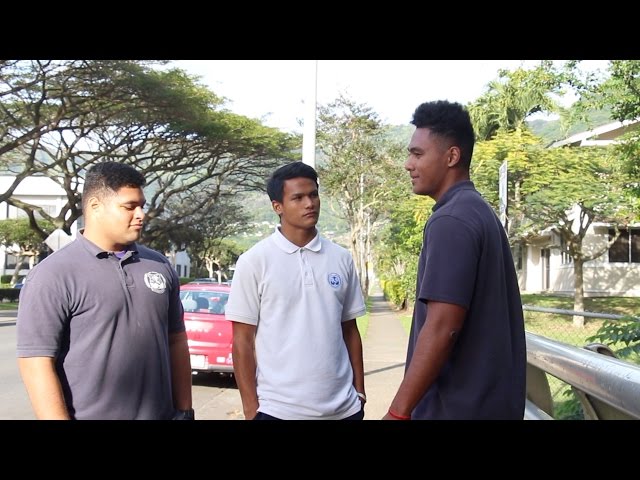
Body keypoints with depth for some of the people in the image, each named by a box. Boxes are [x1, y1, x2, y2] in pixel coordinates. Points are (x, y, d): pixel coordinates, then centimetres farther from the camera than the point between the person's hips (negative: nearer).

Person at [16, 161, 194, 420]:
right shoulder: (53, 275, -10)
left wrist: (184, 409, 7)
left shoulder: (160, 266, 5)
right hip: (90, 414, -4)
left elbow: (176, 341, 10)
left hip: (162, 414, 5)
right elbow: (36, 361, -13)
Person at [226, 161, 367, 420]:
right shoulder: (254, 261, -5)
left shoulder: (342, 258, 5)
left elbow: (350, 330, 11)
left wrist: (359, 392, 9)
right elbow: (242, 340, -4)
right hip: (278, 408, -3)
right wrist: (250, 407, -6)